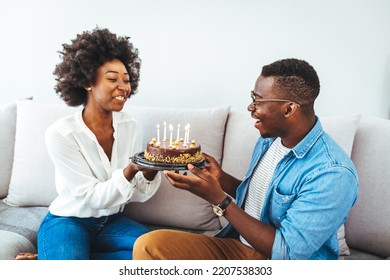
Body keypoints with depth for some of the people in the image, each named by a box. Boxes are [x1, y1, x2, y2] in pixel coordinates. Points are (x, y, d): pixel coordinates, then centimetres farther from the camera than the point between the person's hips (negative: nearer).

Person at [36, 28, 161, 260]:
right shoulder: (61, 134, -18)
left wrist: (150, 171, -25)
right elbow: (94, 197, -19)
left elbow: (136, 195, -4)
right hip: (68, 222, -6)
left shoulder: (130, 127, -4)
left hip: (111, 221, 7)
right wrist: (131, 169, -36)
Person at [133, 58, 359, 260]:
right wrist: (221, 178, -3)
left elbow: (286, 253, -22)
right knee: (149, 245, -13)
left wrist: (219, 200, -23)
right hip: (238, 244, 7)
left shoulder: (333, 173, -22)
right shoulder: (269, 138, 3)